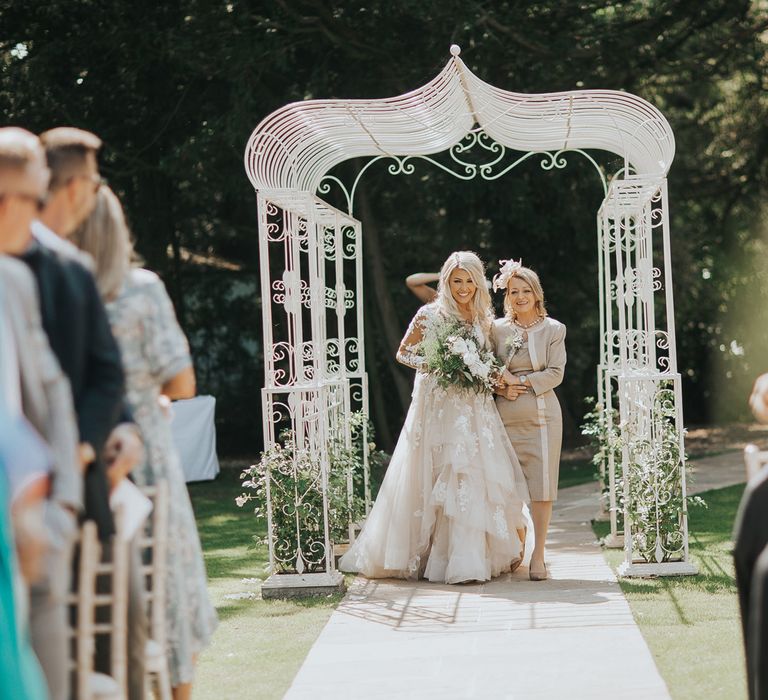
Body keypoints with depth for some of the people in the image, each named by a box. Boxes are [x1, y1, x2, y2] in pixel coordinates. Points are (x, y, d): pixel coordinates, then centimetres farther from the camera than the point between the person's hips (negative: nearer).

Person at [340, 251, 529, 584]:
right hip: (438, 408, -5)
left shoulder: (484, 320, 12)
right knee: (440, 478, -7)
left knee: (477, 477, 0)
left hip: (476, 409, 5)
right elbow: (403, 353, 2)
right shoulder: (429, 315, -3)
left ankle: (473, 557, 7)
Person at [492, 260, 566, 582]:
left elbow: (555, 373, -1)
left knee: (541, 484, -4)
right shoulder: (497, 329, 9)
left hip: (542, 415, -1)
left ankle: (538, 555, 1)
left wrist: (522, 381, -12)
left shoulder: (553, 329, 7)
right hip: (505, 417, 1)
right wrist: (502, 388, -10)